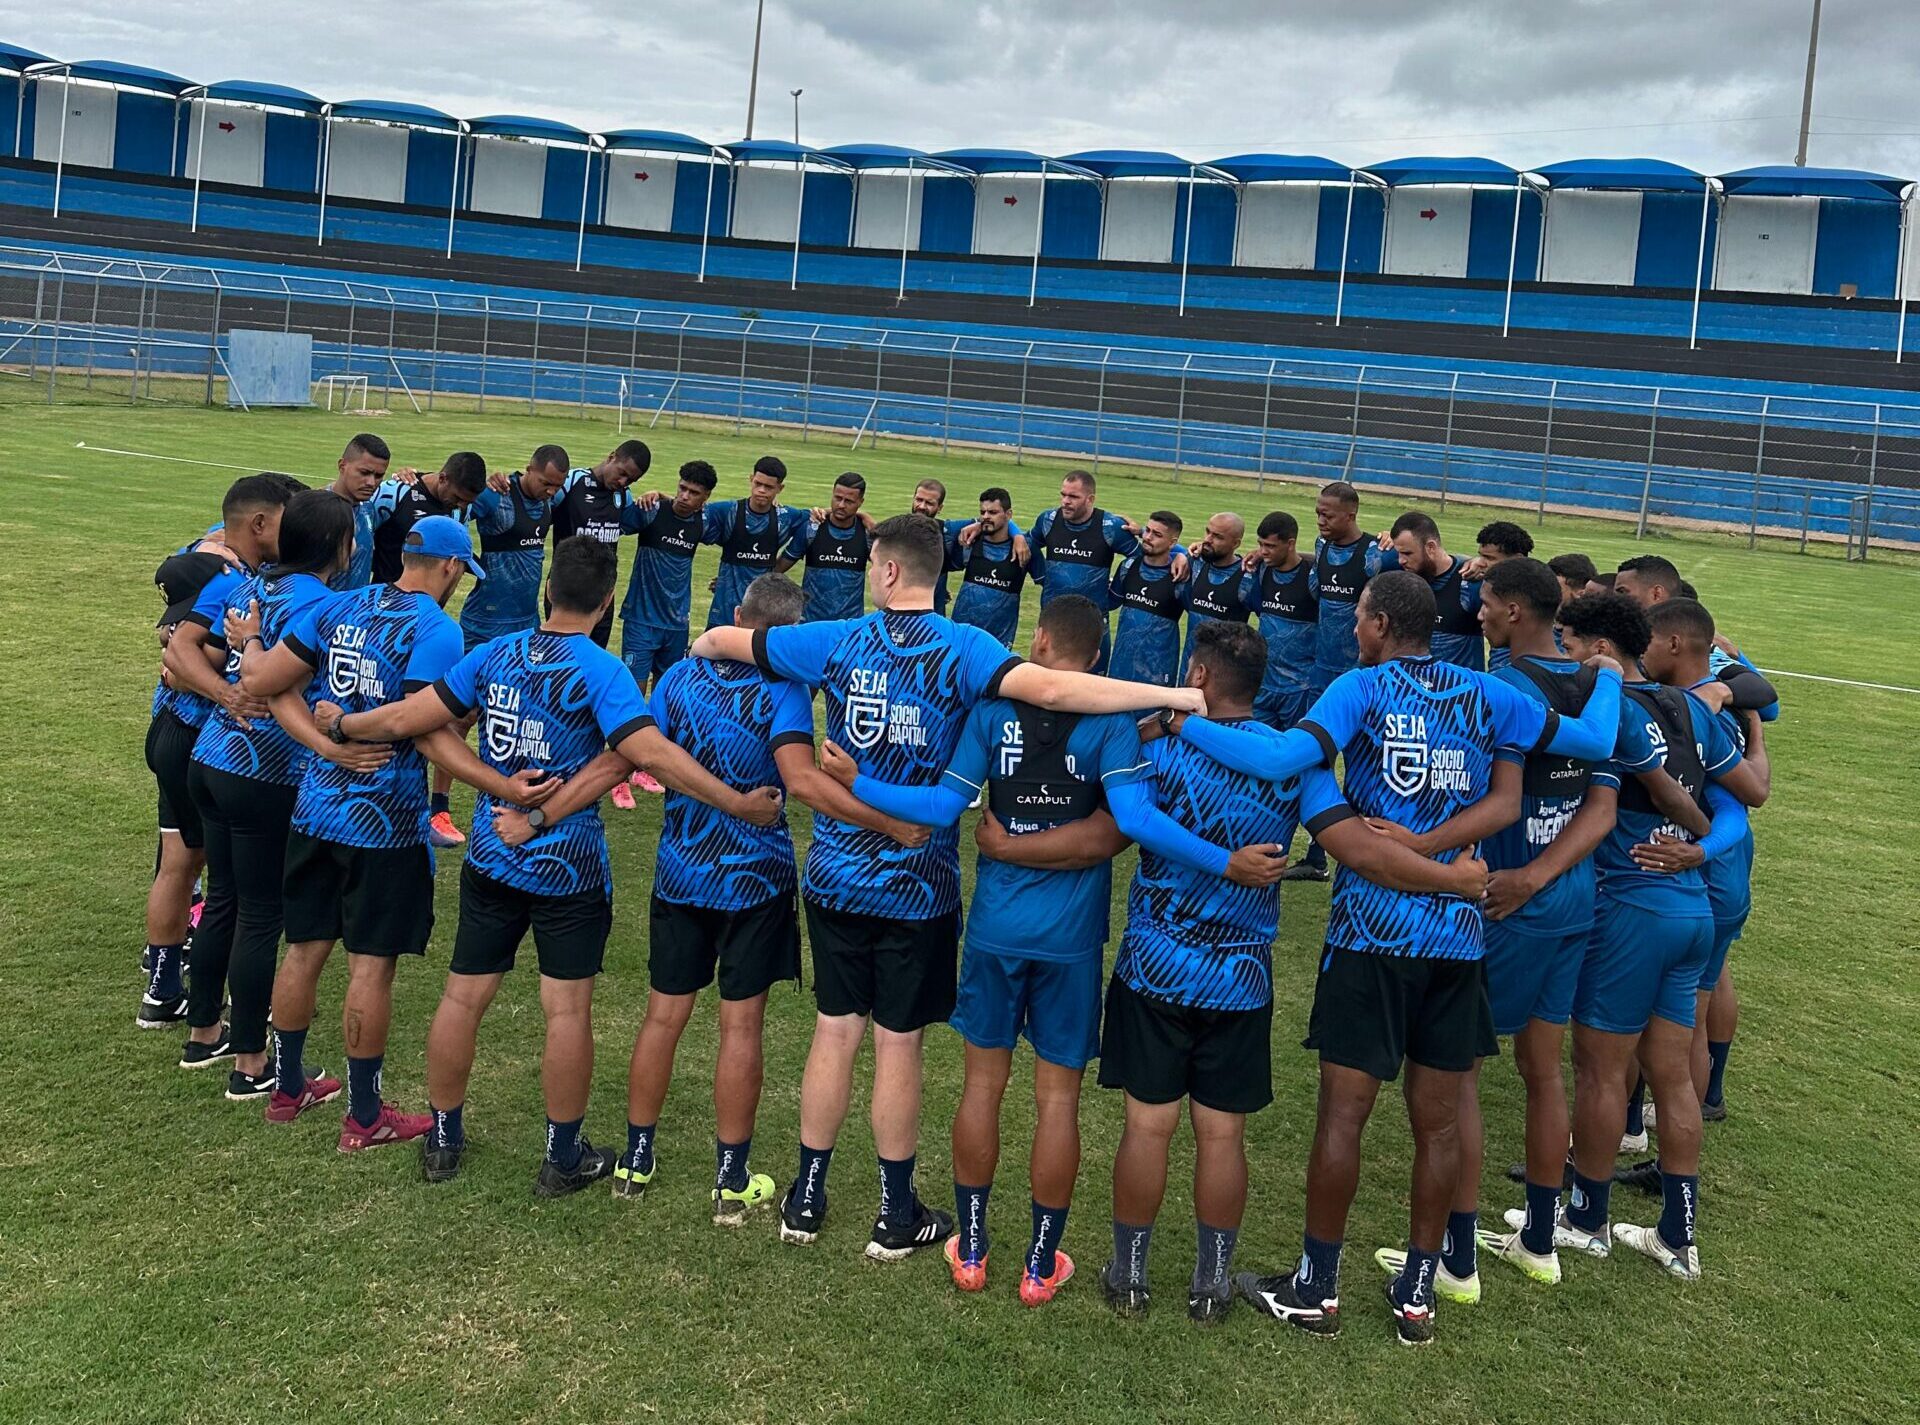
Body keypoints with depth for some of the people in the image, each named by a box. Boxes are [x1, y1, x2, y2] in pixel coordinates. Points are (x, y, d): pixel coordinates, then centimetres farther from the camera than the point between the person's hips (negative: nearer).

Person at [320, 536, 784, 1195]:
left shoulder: (495, 654, -1)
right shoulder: (599, 669, -15)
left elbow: (405, 718, 0)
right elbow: (649, 751, -27)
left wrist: (342, 726, 18)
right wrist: (737, 803, -25)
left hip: (491, 860, 5)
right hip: (568, 870, -4)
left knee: (463, 996, 14)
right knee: (567, 1009, 6)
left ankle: (443, 1140, 27)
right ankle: (564, 1157, 15)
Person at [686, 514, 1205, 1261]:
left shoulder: (839, 641, -3)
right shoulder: (963, 649, -12)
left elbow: (723, 640, 6)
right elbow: (1051, 688, -28)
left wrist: (703, 643, 30)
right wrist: (1171, 695, -27)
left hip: (836, 877, 2)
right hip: (917, 886, -2)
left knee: (834, 1031, 14)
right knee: (897, 1043, 8)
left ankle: (806, 1199, 25)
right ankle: (896, 1215, 21)